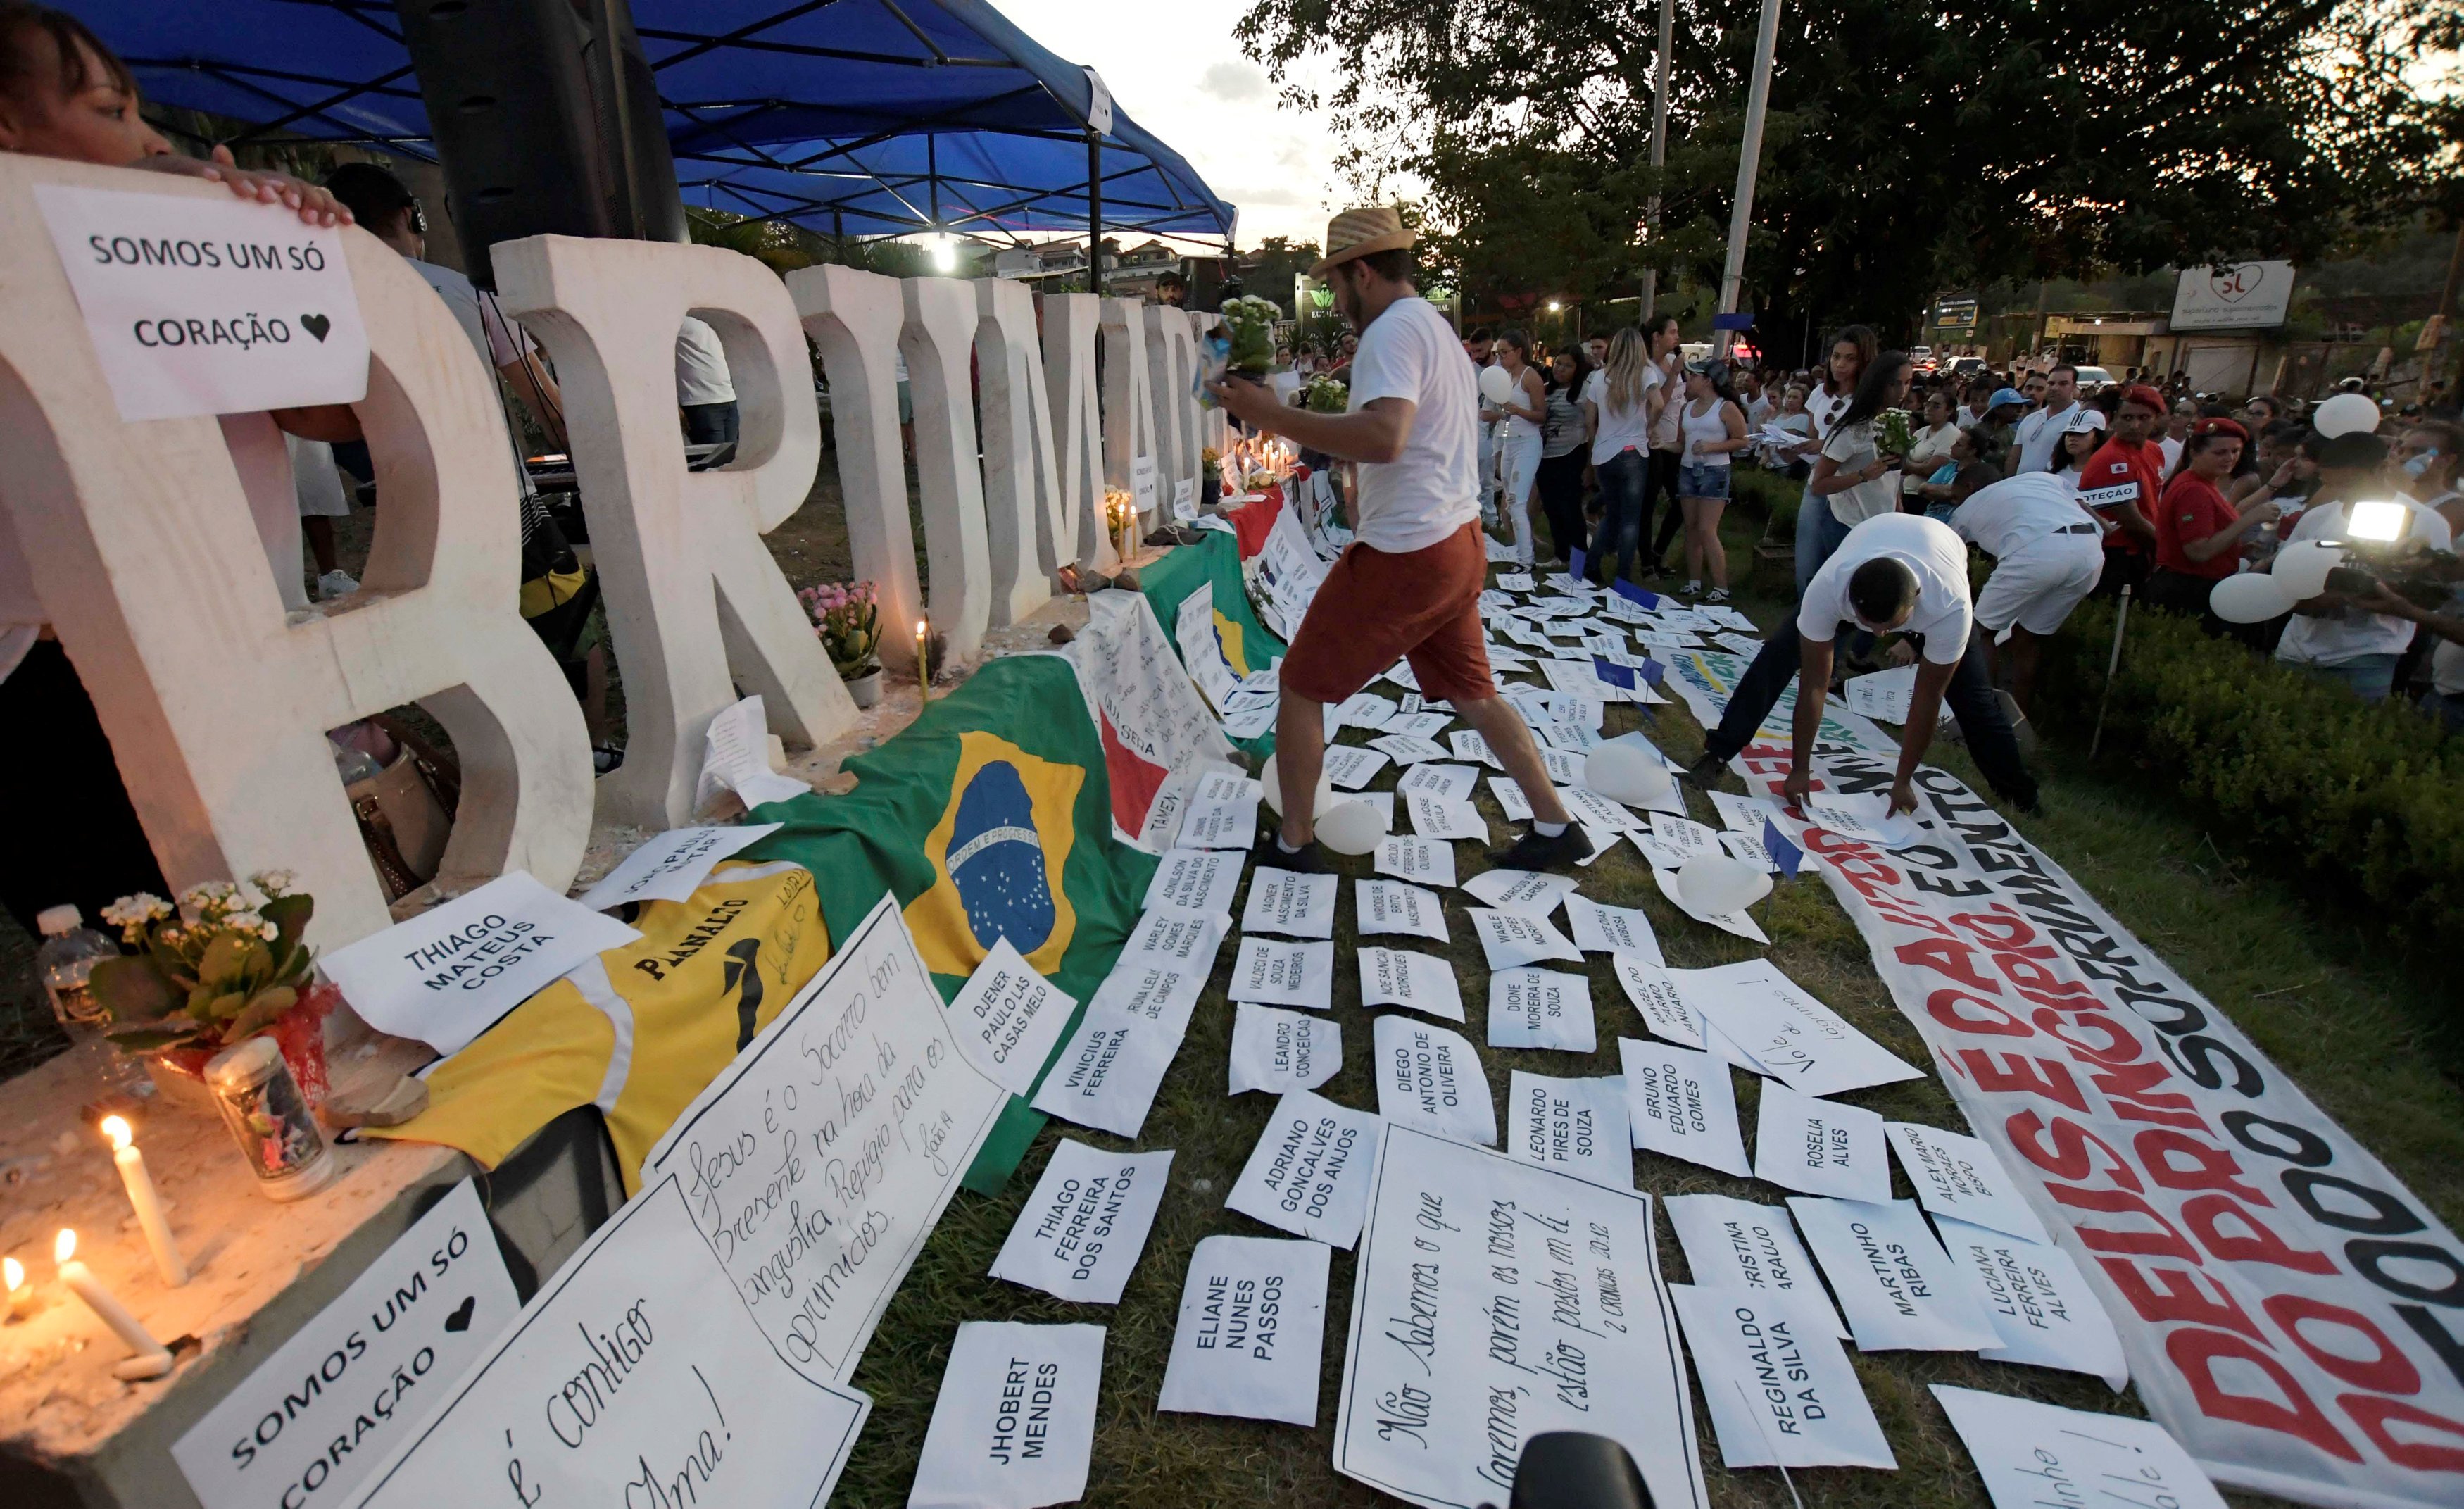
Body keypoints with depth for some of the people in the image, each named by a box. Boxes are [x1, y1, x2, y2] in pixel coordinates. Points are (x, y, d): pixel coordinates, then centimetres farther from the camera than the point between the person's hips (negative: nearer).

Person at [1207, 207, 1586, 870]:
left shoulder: (1392, 329, -14)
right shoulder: (1439, 328, 18)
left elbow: (1384, 438, -32)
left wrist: (1271, 415, -30)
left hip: (1405, 556, -10)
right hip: (1458, 542, 10)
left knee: (1301, 689, 4)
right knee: (1472, 694, 19)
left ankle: (1293, 842, 14)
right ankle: (1556, 828, 25)